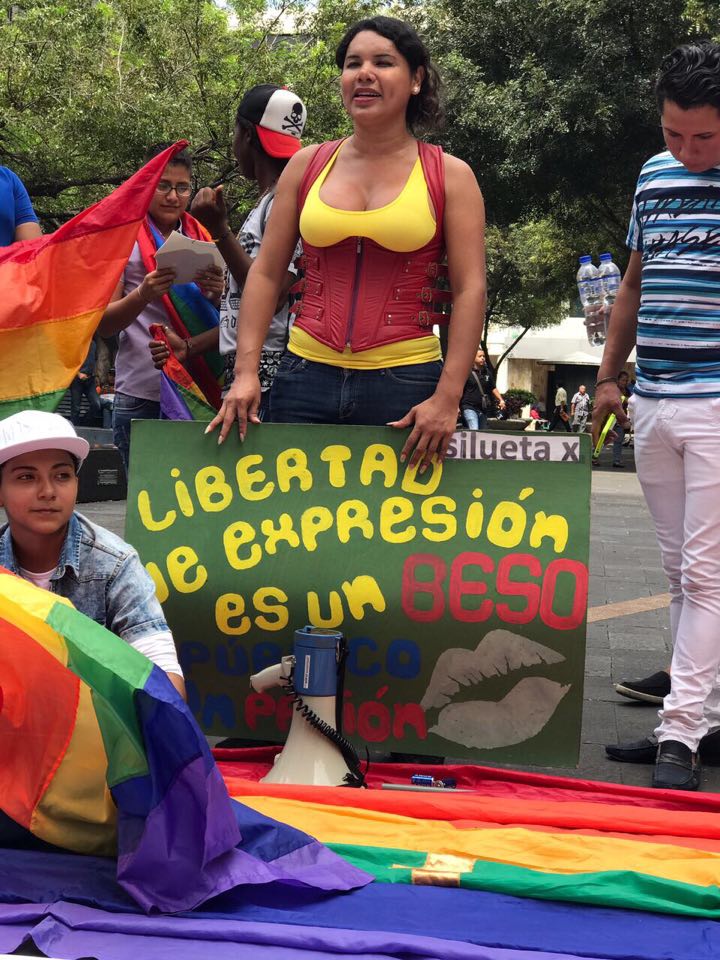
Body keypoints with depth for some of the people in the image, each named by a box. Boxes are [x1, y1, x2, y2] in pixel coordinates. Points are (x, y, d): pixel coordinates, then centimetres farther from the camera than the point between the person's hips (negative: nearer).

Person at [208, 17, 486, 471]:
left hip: (405, 383, -2)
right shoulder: (307, 165, 9)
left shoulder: (450, 176, 1)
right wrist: (246, 372, -2)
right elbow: (266, 274, 8)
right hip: (306, 379, 2)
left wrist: (447, 398, -12)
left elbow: (470, 291, -4)